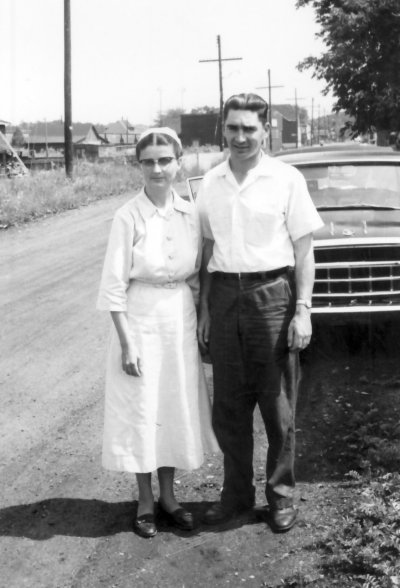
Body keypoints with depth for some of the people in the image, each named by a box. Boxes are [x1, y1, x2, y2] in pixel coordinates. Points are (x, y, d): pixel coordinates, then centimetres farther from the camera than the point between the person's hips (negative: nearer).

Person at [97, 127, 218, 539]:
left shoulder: (190, 214, 0)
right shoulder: (128, 217, -12)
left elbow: (195, 277, 9)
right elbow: (114, 287, -11)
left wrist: (201, 323, 3)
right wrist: (126, 343, -13)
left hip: (181, 323, 4)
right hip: (140, 323, -4)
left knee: (177, 408, 12)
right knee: (142, 411, 6)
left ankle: (168, 495, 30)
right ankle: (145, 501, 23)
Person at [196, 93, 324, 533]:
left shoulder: (286, 179, -3)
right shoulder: (210, 182, 8)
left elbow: (303, 250, -2)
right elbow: (207, 250, 13)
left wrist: (302, 310, -8)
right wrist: (204, 310, 10)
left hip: (272, 294, -3)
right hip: (225, 295, 4)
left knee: (278, 405, 5)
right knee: (228, 406, 10)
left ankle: (280, 493, 21)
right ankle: (236, 492, 25)